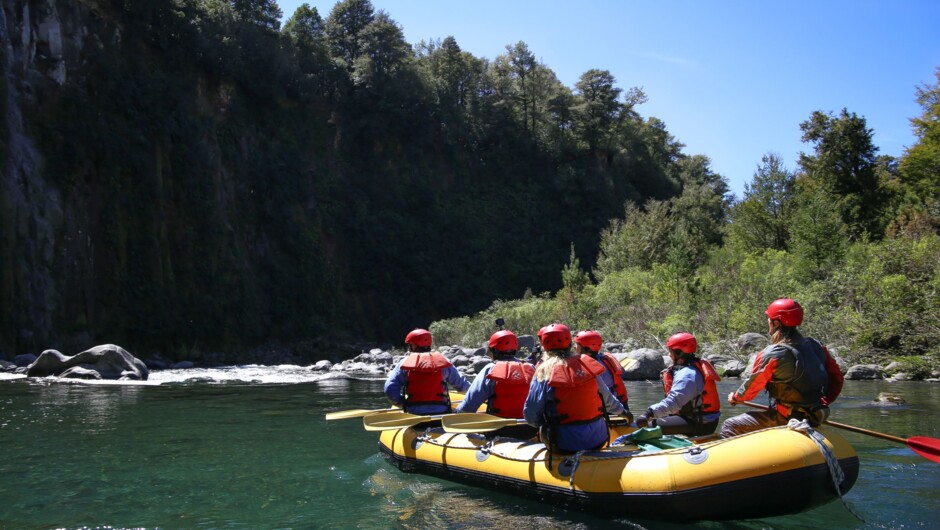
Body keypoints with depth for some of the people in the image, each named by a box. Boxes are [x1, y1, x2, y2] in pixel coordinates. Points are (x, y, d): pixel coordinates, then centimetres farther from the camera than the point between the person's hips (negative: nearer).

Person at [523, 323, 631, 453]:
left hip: (566, 444, -3)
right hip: (598, 440, 4)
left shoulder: (544, 371, -7)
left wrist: (546, 422, 15)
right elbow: (608, 399, 15)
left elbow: (530, 416, -7)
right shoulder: (587, 364, 4)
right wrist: (621, 411, 35)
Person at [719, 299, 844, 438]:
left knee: (729, 427, -1)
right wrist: (822, 404, 21)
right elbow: (837, 379, 9)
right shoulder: (815, 346, 1)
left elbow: (751, 388, -6)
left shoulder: (770, 355, -17)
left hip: (787, 420, -8)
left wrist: (735, 397, 14)